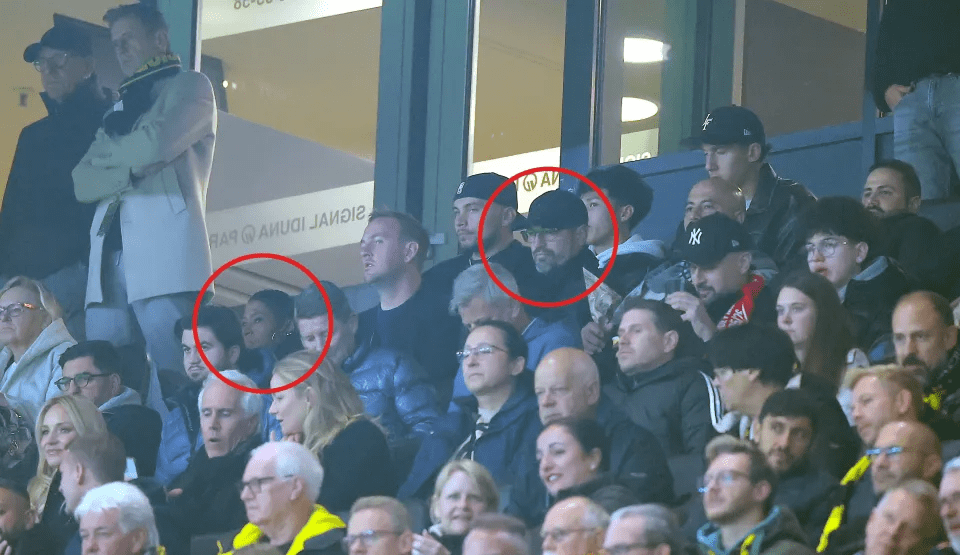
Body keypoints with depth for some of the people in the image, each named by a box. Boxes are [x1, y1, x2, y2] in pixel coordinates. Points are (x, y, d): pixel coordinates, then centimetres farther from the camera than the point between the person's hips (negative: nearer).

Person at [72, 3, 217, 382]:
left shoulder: (190, 86, 12)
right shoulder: (121, 107, 30)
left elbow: (154, 146, -7)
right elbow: (82, 182, 15)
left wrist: (107, 152, 11)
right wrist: (129, 169, -3)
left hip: (165, 252, -6)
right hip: (108, 257, 6)